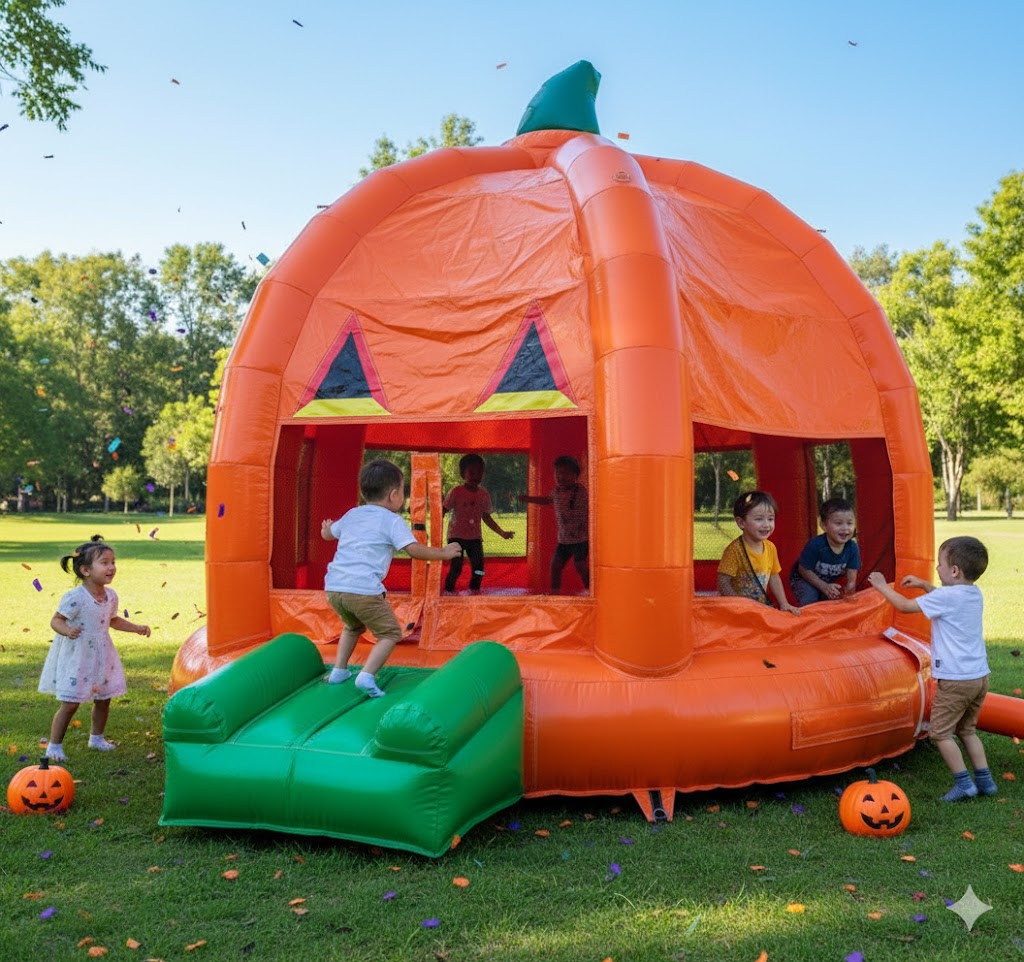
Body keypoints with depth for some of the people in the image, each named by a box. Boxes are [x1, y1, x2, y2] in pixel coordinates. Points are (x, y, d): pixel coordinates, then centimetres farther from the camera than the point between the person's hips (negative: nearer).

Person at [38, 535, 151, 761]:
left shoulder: (111, 595, 1)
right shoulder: (75, 597, -21)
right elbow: (56, 620, -19)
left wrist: (136, 628, 11)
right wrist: (67, 630, -39)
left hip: (101, 656, 7)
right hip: (76, 657, -7)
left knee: (104, 699, 16)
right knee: (70, 704, -4)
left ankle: (97, 738, 36)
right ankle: (54, 746, 11)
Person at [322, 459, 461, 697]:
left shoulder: (350, 515, 20)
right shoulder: (392, 521, 0)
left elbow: (328, 534, 37)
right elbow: (414, 550, -11)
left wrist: (326, 527, 60)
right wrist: (444, 553, 2)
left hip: (333, 587, 7)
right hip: (364, 590, -7)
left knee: (353, 627, 34)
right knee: (390, 633, 7)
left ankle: (339, 670, 29)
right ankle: (367, 675, -11)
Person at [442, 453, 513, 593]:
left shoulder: (483, 494, 4)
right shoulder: (456, 492, -9)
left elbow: (486, 517, 13)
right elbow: (442, 511, -7)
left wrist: (502, 532, 11)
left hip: (475, 537, 4)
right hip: (457, 536, -4)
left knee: (479, 568, 0)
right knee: (456, 567, -9)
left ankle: (474, 591, 20)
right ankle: (448, 591, 9)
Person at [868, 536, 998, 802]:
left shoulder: (946, 596, -17)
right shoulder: (975, 594, 7)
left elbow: (906, 606, -8)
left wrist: (882, 586, 4)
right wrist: (923, 584, 26)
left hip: (955, 680, -8)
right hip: (980, 677, 8)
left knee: (941, 733, 4)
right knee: (966, 730, 22)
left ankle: (964, 783, 4)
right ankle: (984, 779, 21)